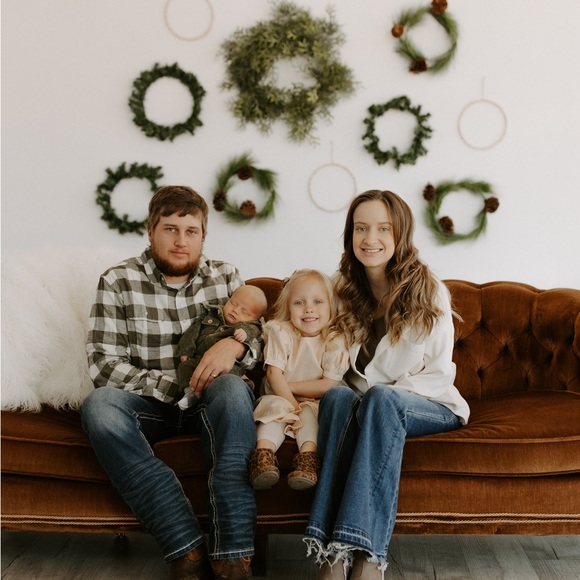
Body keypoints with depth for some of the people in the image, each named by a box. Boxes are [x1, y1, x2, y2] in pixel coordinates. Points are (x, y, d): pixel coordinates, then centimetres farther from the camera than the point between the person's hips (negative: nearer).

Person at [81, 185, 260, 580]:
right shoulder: (118, 283, 0)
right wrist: (173, 385, -16)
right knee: (99, 405, -32)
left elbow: (263, 344, 6)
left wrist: (235, 345, -19)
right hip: (150, 403, 0)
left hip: (208, 403, 1)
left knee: (232, 387, -34)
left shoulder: (227, 278, 7)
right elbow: (103, 365, -6)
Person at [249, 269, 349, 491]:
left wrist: (289, 386, -15)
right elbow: (274, 373, -11)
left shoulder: (334, 342, -4)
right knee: (274, 406, -32)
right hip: (280, 398, 0)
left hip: (314, 403, 0)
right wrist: (291, 403, -23)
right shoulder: (281, 332, -2)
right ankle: (263, 454, -48)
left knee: (310, 414, -32)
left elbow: (329, 385, -12)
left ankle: (308, 457, -46)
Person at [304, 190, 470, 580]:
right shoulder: (344, 290, 6)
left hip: (427, 404, -2)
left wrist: (384, 392, -19)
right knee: (337, 396, -33)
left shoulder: (429, 292, -5)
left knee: (381, 399, -37)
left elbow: (438, 374, -7)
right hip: (361, 400, 3)